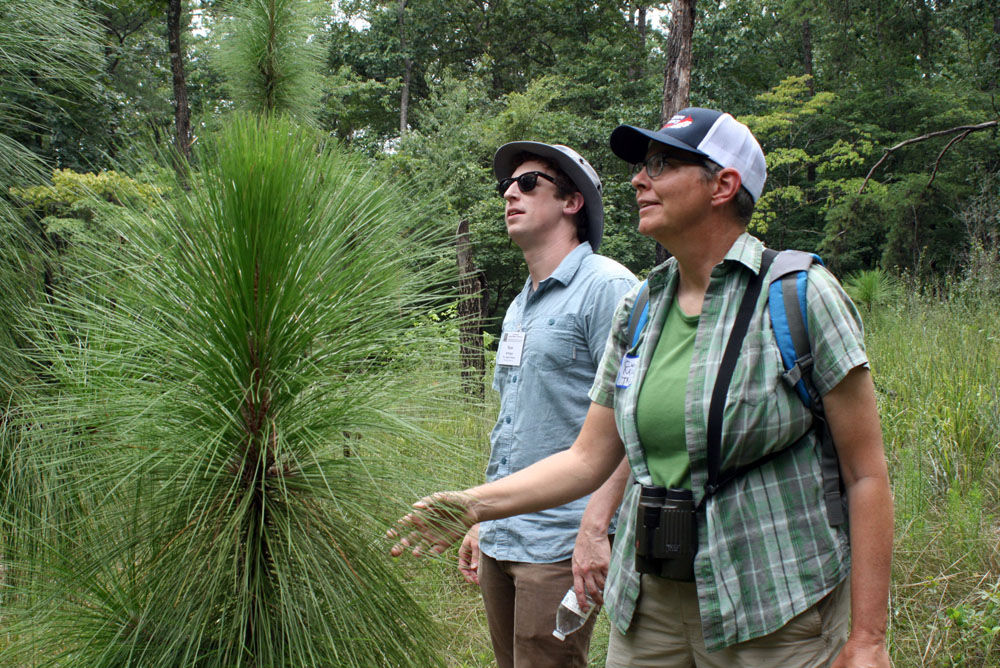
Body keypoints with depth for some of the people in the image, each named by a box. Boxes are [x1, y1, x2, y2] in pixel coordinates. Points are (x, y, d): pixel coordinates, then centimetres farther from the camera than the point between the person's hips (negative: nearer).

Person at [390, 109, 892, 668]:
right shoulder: (638, 312, 6)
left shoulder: (801, 296, -10)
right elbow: (589, 458, 9)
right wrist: (475, 505, -4)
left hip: (775, 618, -5)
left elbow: (866, 473, -10)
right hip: (651, 602, 5)